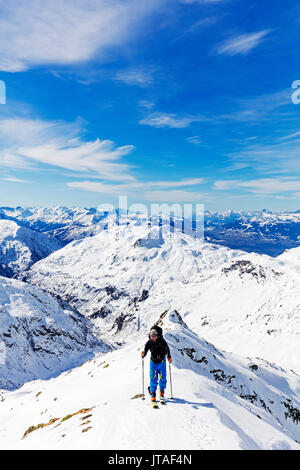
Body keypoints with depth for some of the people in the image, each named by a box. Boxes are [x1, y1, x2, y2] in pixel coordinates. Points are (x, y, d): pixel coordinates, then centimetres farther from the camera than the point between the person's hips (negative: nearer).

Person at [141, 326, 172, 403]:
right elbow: (145, 351, -17)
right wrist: (143, 355, -39)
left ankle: (162, 393, 28)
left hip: (162, 362, 1)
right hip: (153, 362, 0)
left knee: (163, 378, 5)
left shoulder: (162, 341, -13)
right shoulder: (149, 343, -13)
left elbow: (167, 348, 4)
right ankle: (153, 395, 5)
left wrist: (169, 356, 3)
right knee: (153, 379, -6)